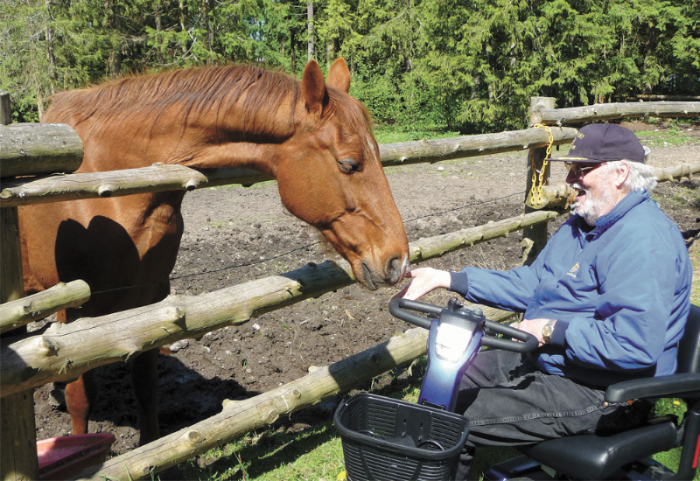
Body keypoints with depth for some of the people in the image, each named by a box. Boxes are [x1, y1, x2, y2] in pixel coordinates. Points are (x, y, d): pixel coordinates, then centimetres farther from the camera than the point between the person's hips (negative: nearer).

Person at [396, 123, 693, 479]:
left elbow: (636, 346, -32)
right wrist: (447, 279, 9)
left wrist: (554, 330, -23)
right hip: (542, 357, 11)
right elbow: (527, 285, 15)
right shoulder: (581, 224, 11)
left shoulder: (644, 242, -24)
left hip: (596, 394, -10)